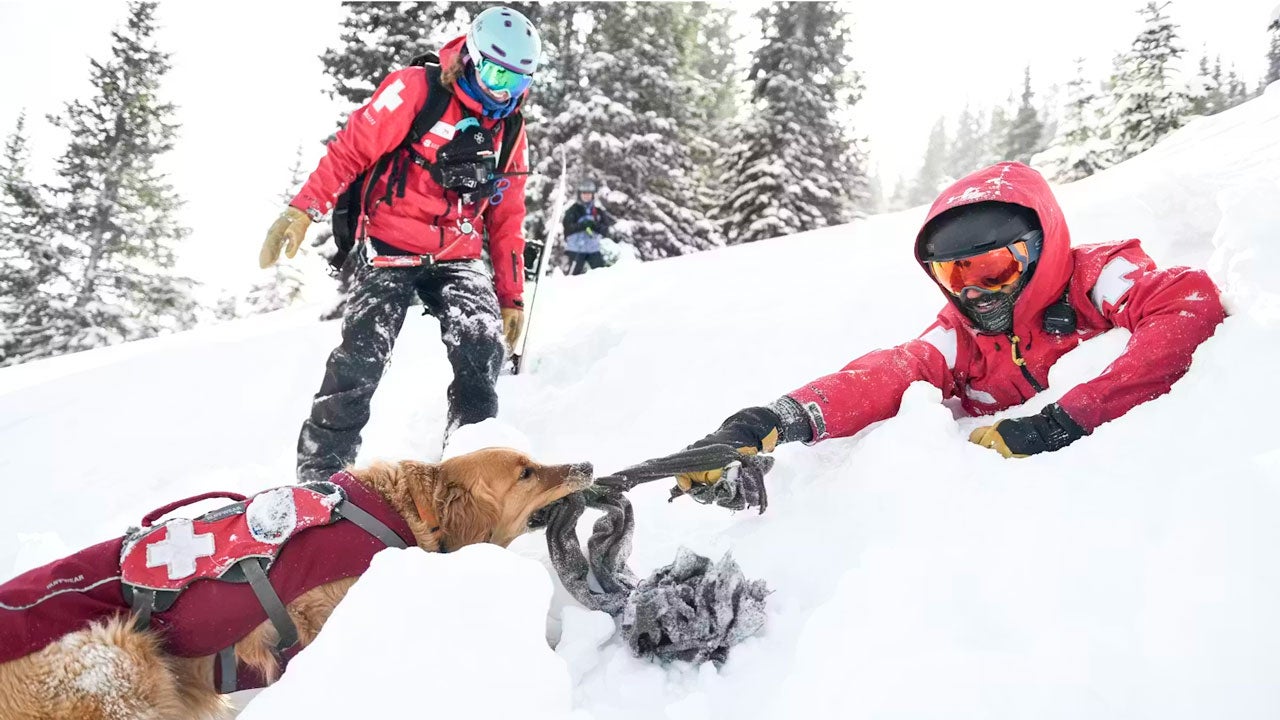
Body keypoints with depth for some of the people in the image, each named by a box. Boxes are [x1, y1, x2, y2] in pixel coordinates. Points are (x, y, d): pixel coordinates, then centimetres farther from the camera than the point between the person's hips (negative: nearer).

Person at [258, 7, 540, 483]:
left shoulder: (509, 130, 10)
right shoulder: (416, 90, -7)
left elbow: (507, 219, 15)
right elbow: (351, 149, -9)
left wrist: (511, 296, 13)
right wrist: (303, 210, -21)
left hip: (457, 258, 4)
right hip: (391, 249, -4)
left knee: (482, 349, -20)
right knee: (360, 363, -12)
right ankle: (319, 472, 4)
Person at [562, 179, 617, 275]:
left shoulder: (598, 210, 7)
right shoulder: (573, 210, -2)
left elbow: (605, 230, 1)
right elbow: (567, 227, -12)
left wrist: (596, 226, -19)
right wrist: (581, 225, -26)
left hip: (593, 248, 3)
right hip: (576, 249, -3)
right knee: (574, 274, -6)